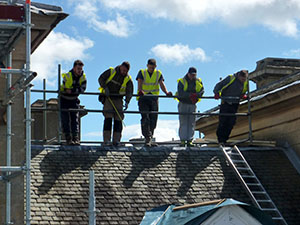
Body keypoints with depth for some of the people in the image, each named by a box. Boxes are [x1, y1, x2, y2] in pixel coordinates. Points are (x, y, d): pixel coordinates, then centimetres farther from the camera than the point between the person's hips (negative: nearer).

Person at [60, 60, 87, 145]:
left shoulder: (83, 77, -10)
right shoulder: (67, 76, -24)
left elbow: (83, 89, -20)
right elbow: (66, 89, -28)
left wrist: (72, 90, -31)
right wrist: (77, 89, -22)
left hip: (74, 100, 4)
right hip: (64, 100, -4)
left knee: (75, 119, -4)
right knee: (65, 120, -6)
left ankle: (76, 138, -6)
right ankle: (68, 138, -2)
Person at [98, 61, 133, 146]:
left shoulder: (128, 79, 0)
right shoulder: (111, 71, -1)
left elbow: (129, 92, -6)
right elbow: (101, 79, 1)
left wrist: (127, 102, -22)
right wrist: (105, 87, -15)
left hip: (118, 99, 2)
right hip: (108, 98, -2)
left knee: (118, 119, -4)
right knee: (108, 117, -13)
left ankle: (116, 140, 0)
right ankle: (106, 140, -16)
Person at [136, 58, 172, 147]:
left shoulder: (158, 74, 10)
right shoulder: (142, 73, 3)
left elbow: (161, 84, -4)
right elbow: (139, 82, -13)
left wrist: (166, 92, -24)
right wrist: (140, 91, -35)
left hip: (154, 98, 3)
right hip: (143, 98, -3)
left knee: (153, 119, 2)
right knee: (145, 118, -14)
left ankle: (149, 140, 10)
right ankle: (147, 138, -18)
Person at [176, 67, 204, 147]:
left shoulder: (198, 82, 4)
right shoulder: (182, 81, -8)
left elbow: (202, 91, -9)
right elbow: (180, 93, -20)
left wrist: (196, 95, -30)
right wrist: (190, 95, -32)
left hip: (192, 104, 3)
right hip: (183, 104, -3)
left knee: (192, 123, 1)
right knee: (183, 122, -5)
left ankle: (190, 140, 2)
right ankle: (183, 140, -5)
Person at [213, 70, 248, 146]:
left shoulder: (246, 83, 2)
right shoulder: (230, 78, -11)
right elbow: (219, 85, -6)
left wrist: (244, 95, 1)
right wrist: (217, 93, -21)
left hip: (235, 104, 4)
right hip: (225, 103, -4)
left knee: (231, 123, 0)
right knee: (222, 122, -7)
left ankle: (224, 139, 10)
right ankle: (220, 139, 2)